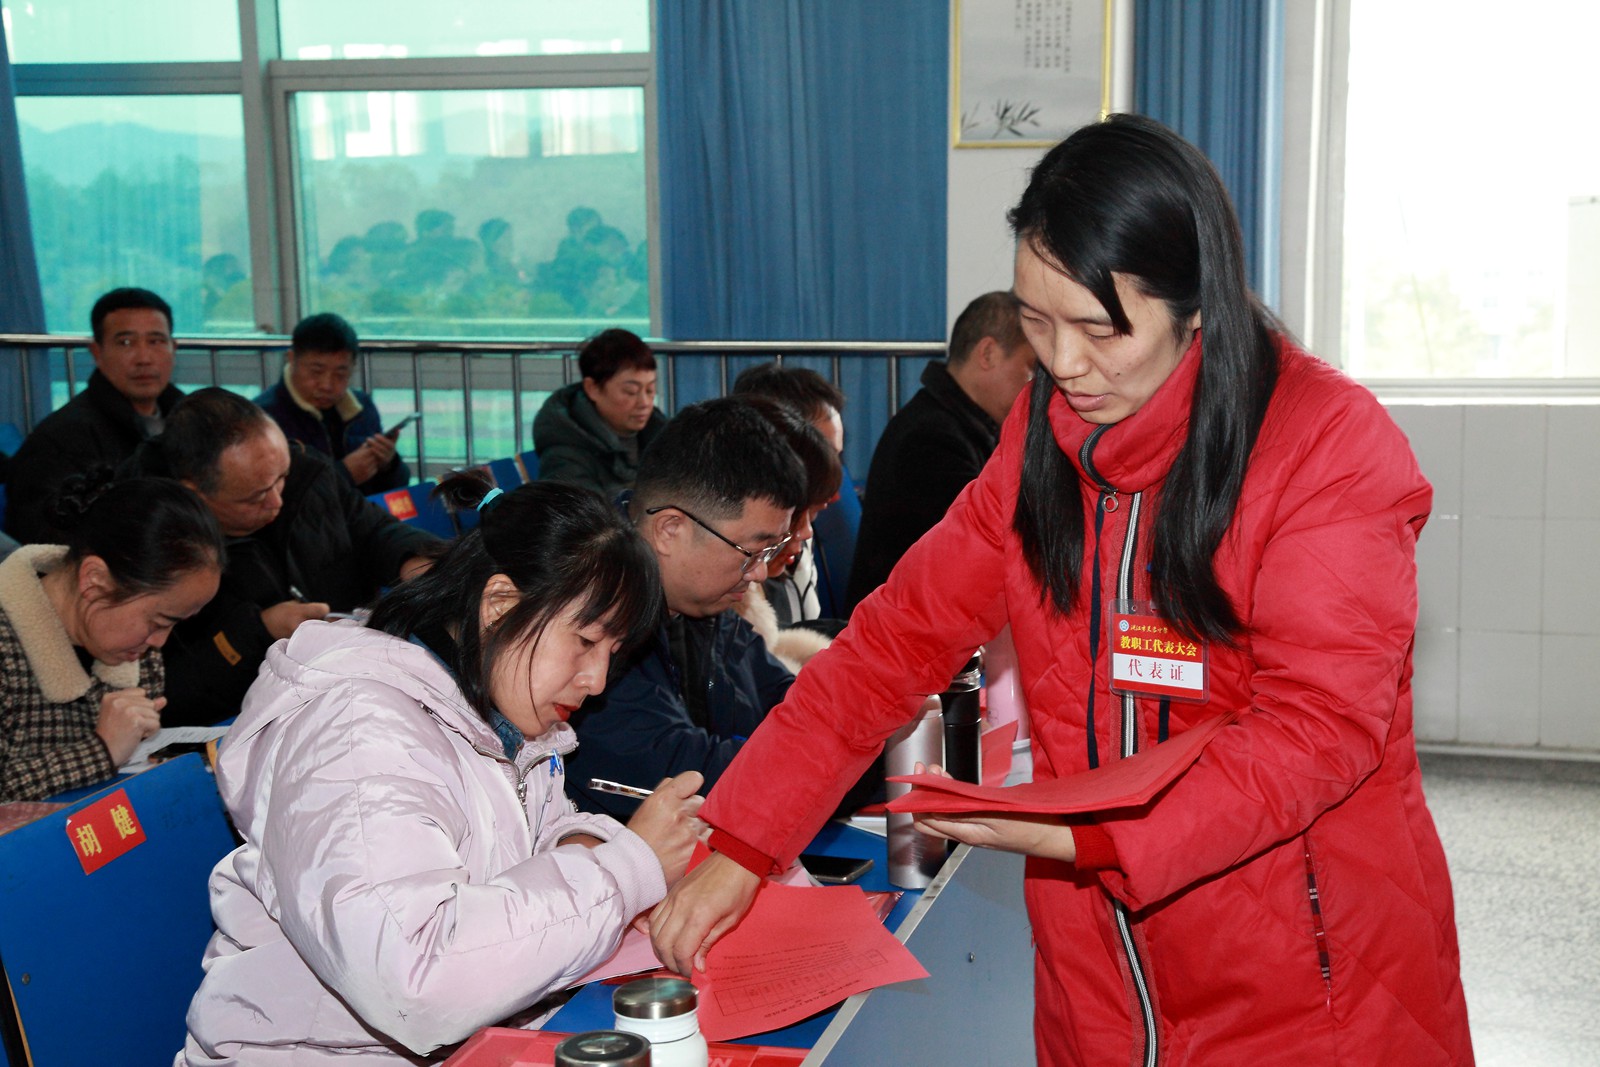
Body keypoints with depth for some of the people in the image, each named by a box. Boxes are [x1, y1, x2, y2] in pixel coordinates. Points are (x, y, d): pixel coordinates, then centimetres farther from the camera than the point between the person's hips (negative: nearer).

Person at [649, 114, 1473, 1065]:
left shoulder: (1332, 444, -14)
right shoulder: (1042, 438, 4)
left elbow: (1322, 728, -18)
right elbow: (902, 634, 1)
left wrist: (1091, 834, -29)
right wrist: (738, 850, -5)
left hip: (1310, 986, -4)